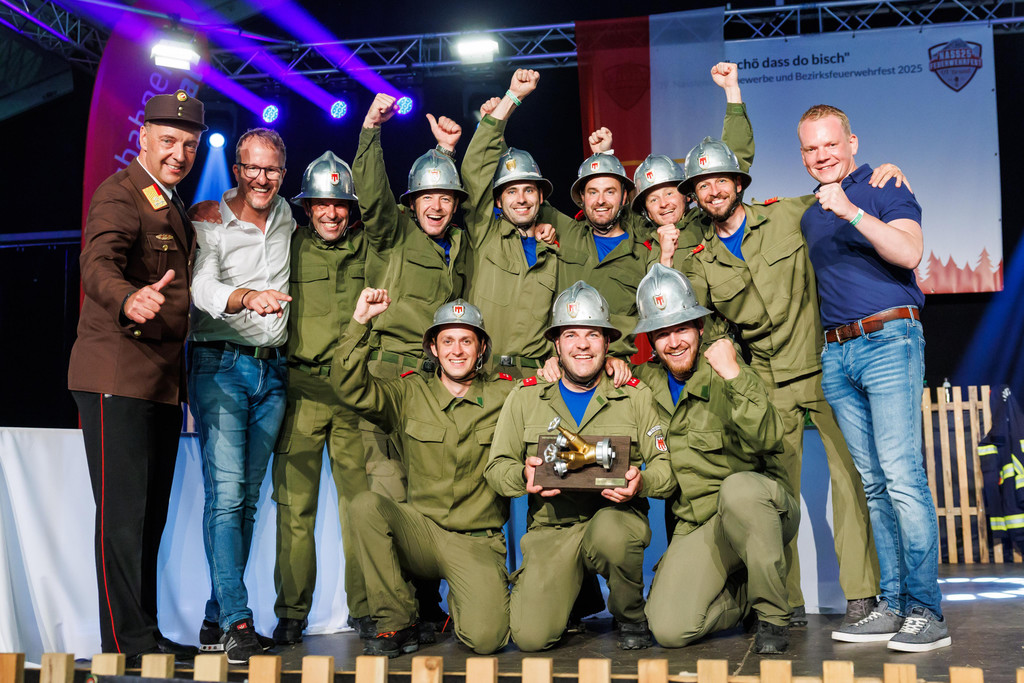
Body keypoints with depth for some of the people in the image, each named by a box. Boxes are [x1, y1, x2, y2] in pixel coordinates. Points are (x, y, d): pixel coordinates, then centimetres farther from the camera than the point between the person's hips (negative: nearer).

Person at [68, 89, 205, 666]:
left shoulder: (176, 211, 20)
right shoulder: (121, 195, -8)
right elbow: (98, 264, -27)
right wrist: (129, 300, -48)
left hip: (162, 380, 9)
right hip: (118, 376, -9)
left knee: (150, 514, 12)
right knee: (124, 511, -7)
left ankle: (144, 633, 20)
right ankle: (127, 639, -1)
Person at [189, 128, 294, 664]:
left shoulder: (286, 218, 13)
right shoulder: (209, 223, -2)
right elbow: (203, 288, -19)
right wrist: (248, 297, -37)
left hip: (271, 368, 5)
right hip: (219, 364, -5)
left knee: (248, 495, 6)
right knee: (226, 491, -13)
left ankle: (217, 616, 15)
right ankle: (237, 621, -12)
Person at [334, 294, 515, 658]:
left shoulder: (505, 395, 3)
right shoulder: (410, 394, 4)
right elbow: (351, 388, -9)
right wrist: (360, 321, -17)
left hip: (478, 542, -1)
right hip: (421, 530, 1)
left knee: (486, 638, -23)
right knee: (366, 505, -30)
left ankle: (461, 598, 17)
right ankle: (397, 623, -12)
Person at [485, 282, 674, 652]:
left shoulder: (636, 396, 6)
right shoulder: (525, 397, 7)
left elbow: (667, 467, 3)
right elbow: (496, 467, 8)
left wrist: (641, 482, -20)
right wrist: (524, 476, -15)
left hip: (617, 517, 0)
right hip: (551, 528, 1)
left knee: (610, 531, -39)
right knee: (531, 637, -18)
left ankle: (632, 617, -6)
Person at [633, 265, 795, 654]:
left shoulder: (725, 376, -8)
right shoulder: (647, 380, 7)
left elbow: (766, 439, -24)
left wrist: (735, 377, -32)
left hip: (761, 511, -4)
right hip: (697, 528, 4)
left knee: (738, 487, -40)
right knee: (669, 630, -18)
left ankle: (772, 615, -18)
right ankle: (743, 595, 15)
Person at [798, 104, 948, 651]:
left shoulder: (883, 190, 2)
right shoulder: (809, 216, 21)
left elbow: (909, 252, -15)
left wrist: (851, 212, -20)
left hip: (888, 339, -6)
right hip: (836, 354, 6)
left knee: (902, 478, -12)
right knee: (872, 484, 6)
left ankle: (926, 611, -7)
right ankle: (893, 605, 9)